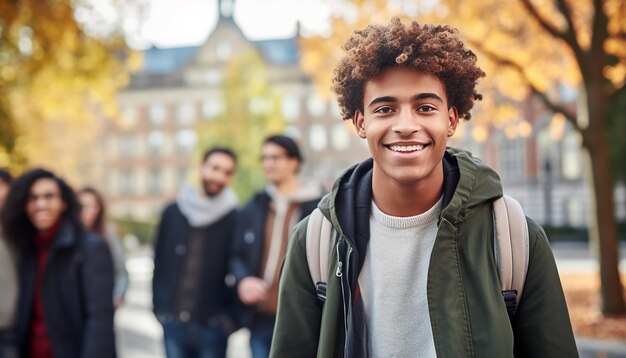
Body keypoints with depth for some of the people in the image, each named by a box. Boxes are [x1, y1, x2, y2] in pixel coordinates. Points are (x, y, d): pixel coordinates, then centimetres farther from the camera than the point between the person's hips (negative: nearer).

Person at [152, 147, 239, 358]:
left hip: (213, 325, -2)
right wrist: (159, 306, 5)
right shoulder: (173, 213, 6)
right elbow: (160, 263, 11)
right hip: (173, 322, 3)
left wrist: (230, 315, -10)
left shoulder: (234, 218, -3)